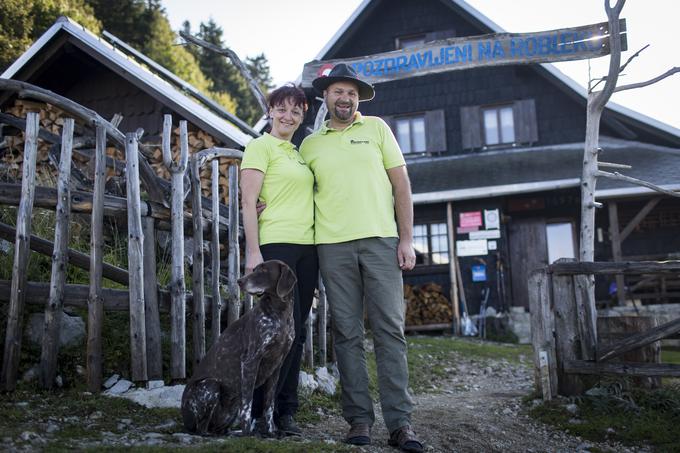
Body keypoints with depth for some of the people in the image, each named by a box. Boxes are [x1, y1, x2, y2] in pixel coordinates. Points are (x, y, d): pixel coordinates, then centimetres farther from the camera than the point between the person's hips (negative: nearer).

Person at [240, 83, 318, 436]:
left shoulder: (298, 153, 21)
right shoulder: (260, 147, 0)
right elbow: (248, 202, -8)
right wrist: (253, 252, -16)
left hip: (306, 247, 7)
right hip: (276, 244, -7)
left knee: (294, 331, 6)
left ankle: (285, 411, 14)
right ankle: (256, 410, 1)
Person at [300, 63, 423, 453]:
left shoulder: (377, 128, 10)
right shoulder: (310, 145, 14)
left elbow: (401, 185, 7)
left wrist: (407, 239, -1)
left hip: (381, 241, -1)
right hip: (333, 246, 1)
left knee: (390, 330, -4)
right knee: (348, 335, 2)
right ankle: (359, 419, 9)